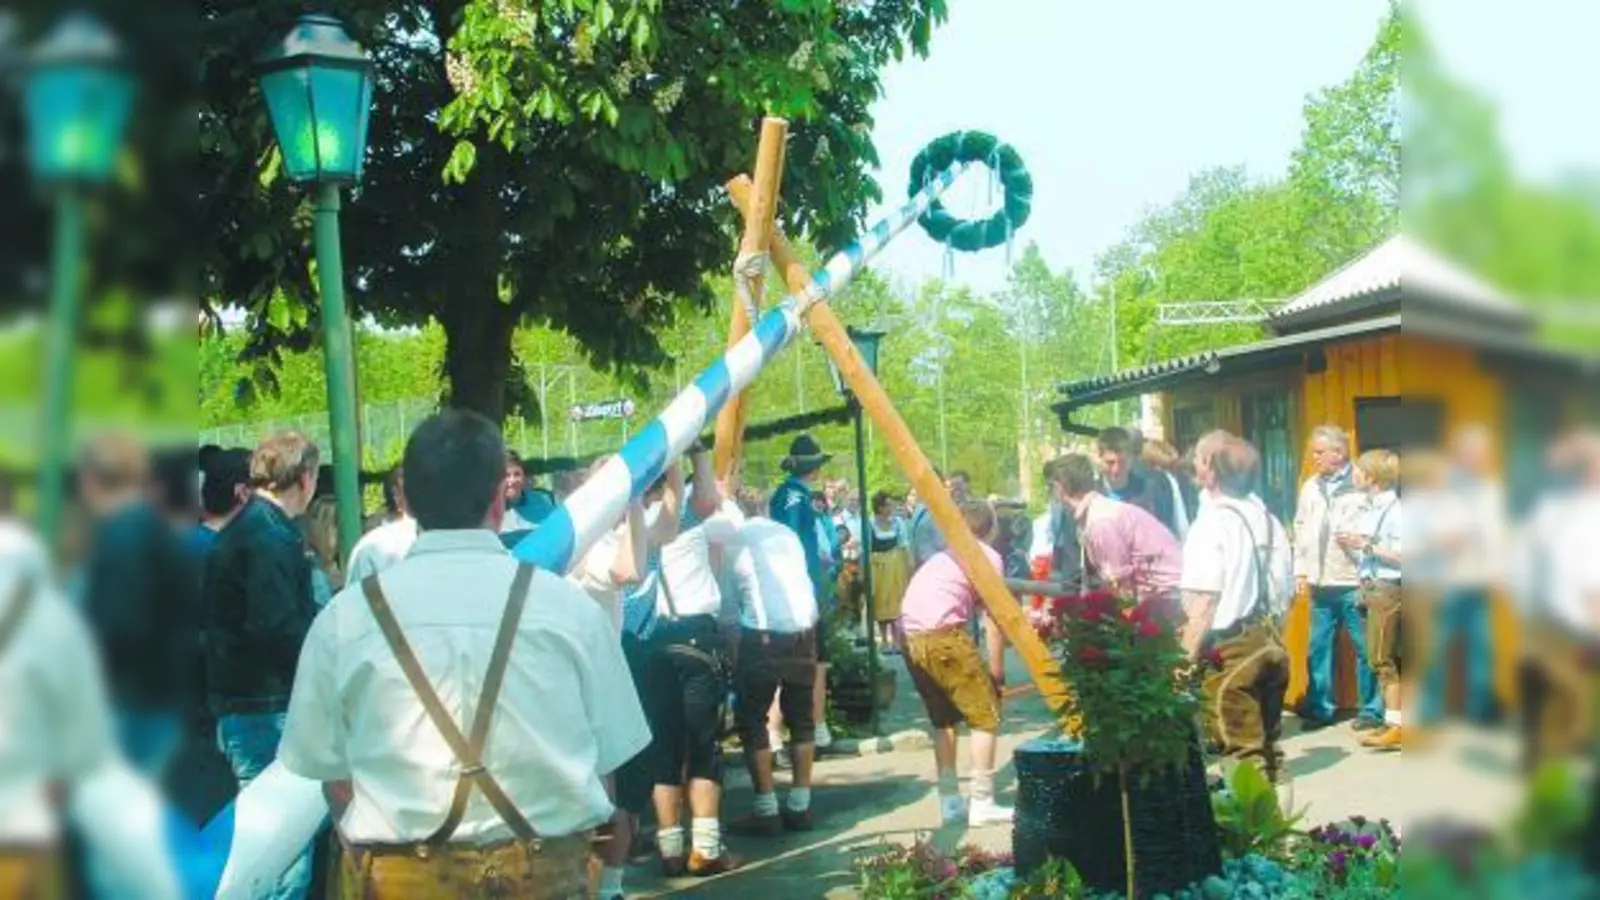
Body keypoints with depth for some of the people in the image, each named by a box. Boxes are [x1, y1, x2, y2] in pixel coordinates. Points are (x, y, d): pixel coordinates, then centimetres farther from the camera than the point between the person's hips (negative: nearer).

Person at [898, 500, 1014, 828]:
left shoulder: (944, 556, 29)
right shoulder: (988, 555, 7)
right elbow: (993, 621, 1)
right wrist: (996, 674, 7)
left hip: (908, 635, 8)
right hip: (942, 632, -7)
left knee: (943, 719, 21)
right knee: (986, 715, 3)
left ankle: (950, 802, 22)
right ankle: (982, 804, 2)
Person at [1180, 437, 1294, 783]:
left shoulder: (1212, 522, -14)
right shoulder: (1266, 517, 9)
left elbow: (1204, 602, -20)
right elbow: (1286, 588, 13)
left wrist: (1185, 658, -15)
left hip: (1231, 648, -8)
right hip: (1270, 642, 8)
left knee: (1241, 749, -1)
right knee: (1265, 740, 16)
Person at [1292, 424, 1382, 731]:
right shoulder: (1310, 487, 11)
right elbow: (1301, 530, 16)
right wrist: (1301, 571, 11)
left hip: (1354, 583, -6)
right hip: (1321, 583, 6)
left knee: (1365, 648, 2)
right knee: (1318, 647, 8)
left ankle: (1371, 710, 10)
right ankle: (1319, 708, 17)